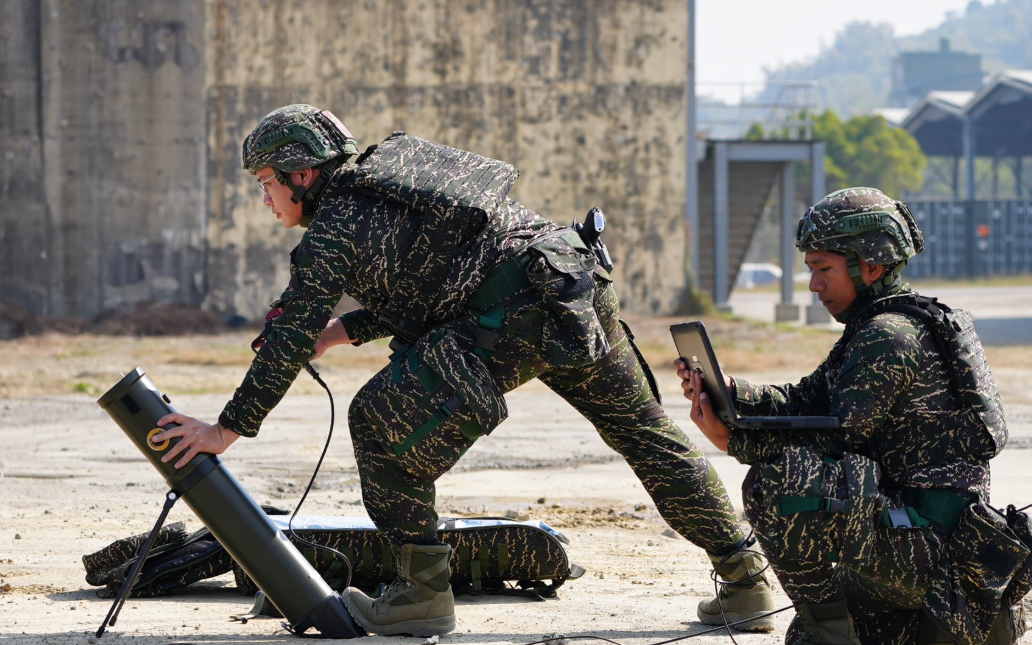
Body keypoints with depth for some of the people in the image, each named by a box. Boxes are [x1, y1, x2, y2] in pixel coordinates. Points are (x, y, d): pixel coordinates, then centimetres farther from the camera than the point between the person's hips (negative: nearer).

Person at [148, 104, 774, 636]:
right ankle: (749, 581, 21)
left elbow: (291, 340, -1)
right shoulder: (390, 178, 25)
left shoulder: (335, 227, 0)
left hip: (514, 320, -9)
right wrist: (343, 330, 24)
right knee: (647, 435, 17)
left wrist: (228, 429, 4)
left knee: (380, 420, 0)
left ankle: (424, 592, 2)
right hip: (584, 286, 9)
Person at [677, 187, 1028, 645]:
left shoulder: (889, 337, -16)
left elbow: (837, 439, -18)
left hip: (935, 545, -11)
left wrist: (734, 442, -18)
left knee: (776, 484, -25)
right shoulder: (875, 330, 16)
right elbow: (804, 402, 9)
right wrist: (728, 391, -6)